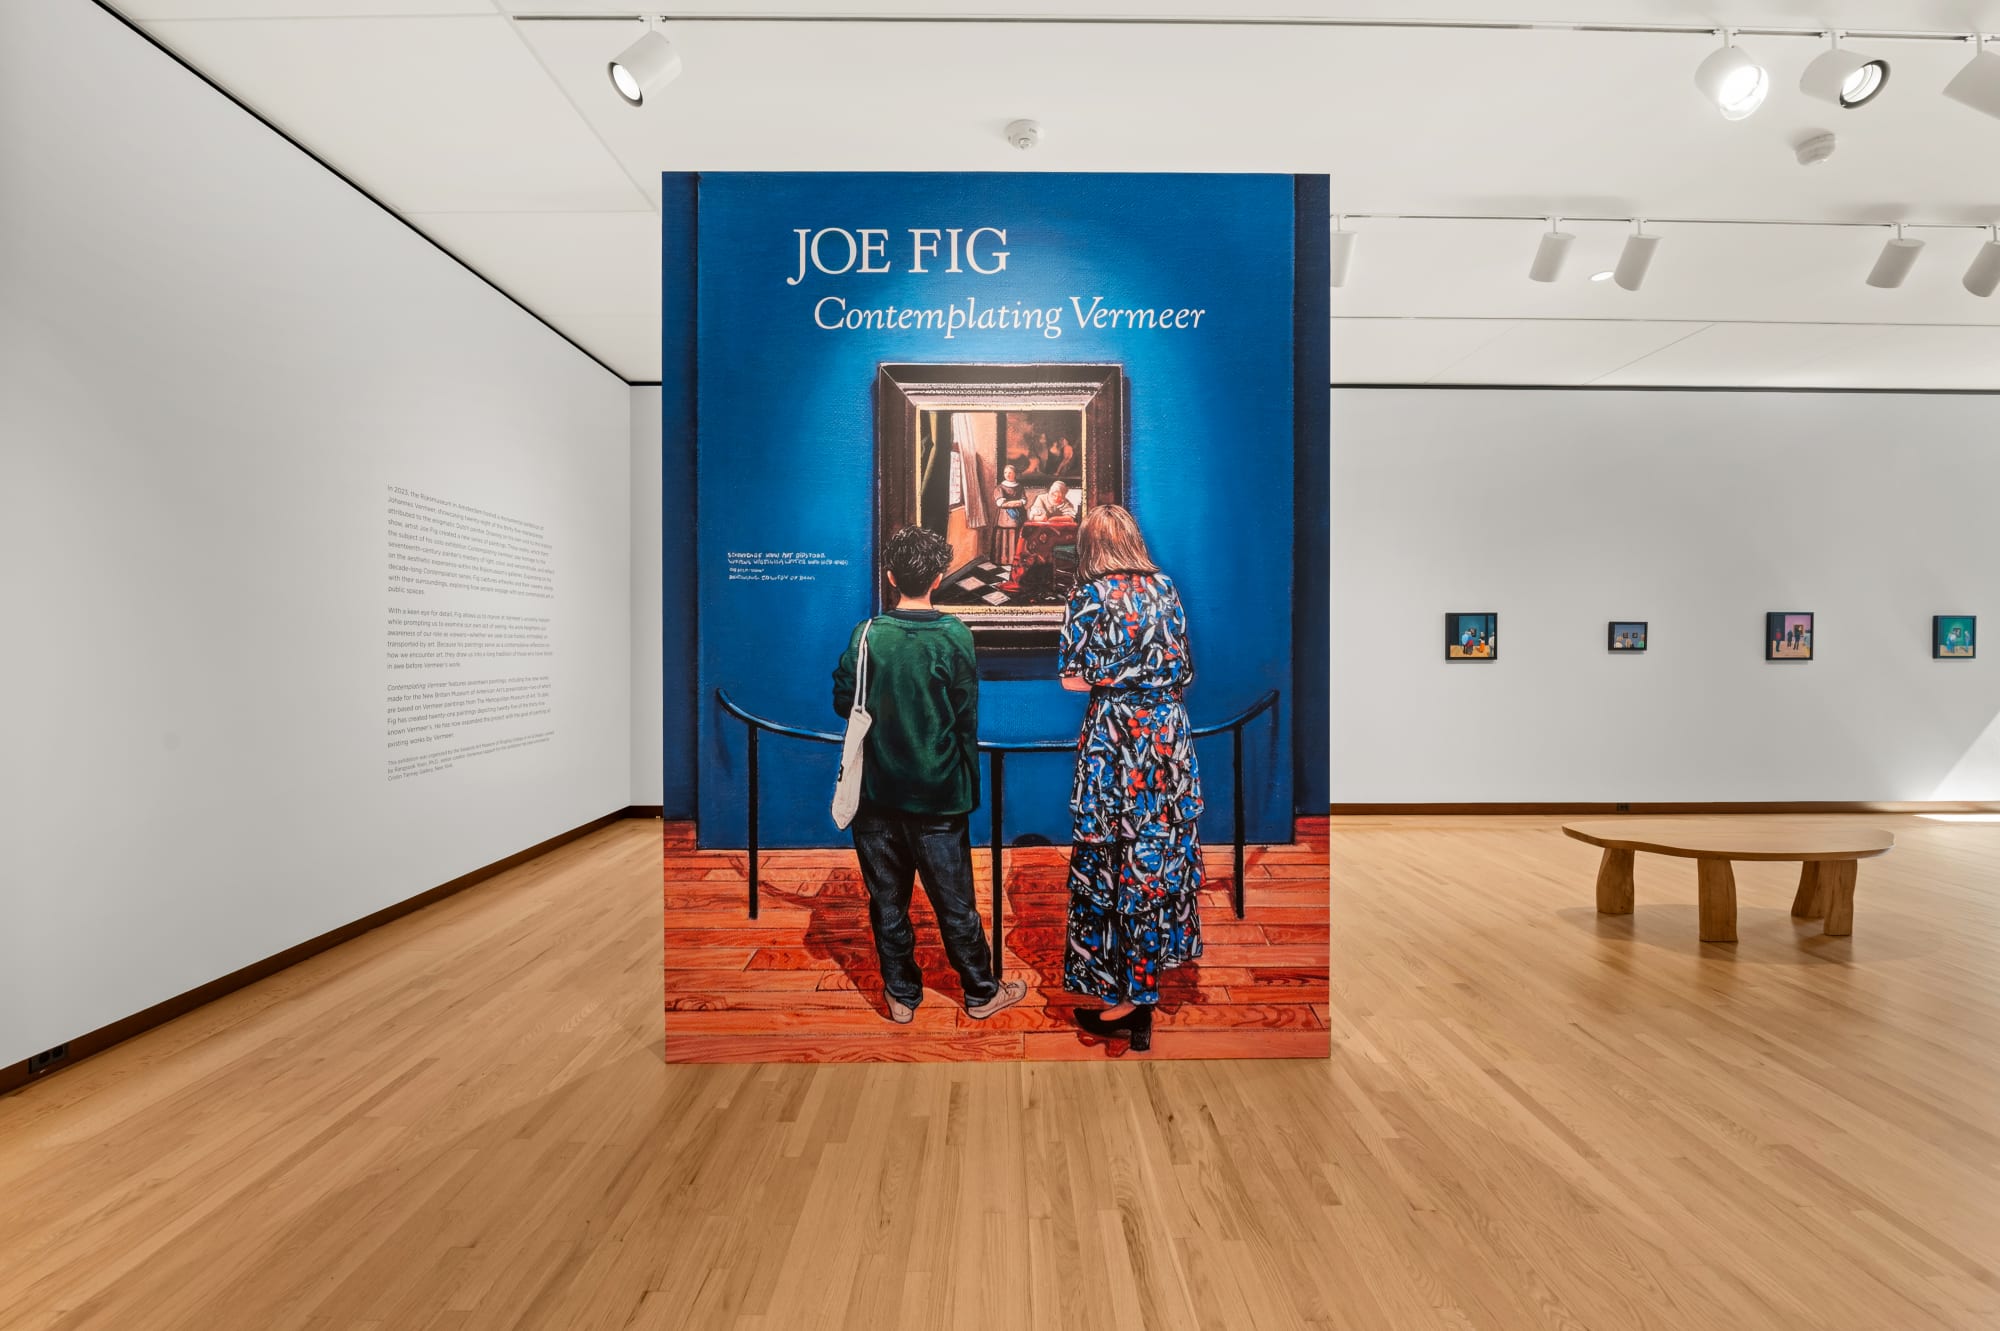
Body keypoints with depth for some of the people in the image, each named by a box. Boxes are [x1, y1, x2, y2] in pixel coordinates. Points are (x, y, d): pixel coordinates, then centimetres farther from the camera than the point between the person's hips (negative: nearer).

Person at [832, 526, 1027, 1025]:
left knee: (887, 900, 14)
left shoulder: (867, 634, -7)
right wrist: (970, 789, 5)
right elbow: (967, 719, -5)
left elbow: (843, 702, 0)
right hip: (938, 795, -1)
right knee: (953, 901, 11)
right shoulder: (954, 636, -10)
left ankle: (903, 997, 27)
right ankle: (981, 993, 27)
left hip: (877, 793, 1)